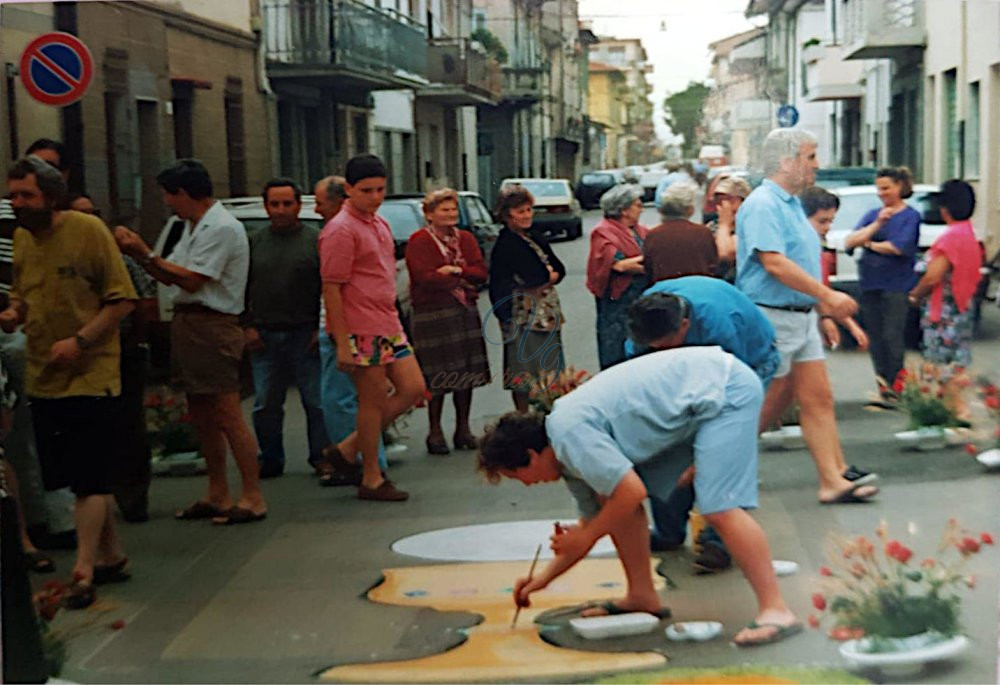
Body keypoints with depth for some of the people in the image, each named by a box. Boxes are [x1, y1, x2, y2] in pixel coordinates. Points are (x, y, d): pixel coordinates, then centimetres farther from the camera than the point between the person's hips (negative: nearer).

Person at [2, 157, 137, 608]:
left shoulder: (89, 231, -10)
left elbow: (122, 300, -11)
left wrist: (80, 340, -20)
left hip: (90, 373, -6)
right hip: (43, 378, 6)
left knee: (90, 478, -5)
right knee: (80, 476, 12)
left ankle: (83, 571, -1)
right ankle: (110, 555, 26)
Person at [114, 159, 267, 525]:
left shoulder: (221, 228, -13)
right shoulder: (195, 227, 19)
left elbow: (190, 279, -17)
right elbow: (170, 277, 16)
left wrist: (145, 253, -12)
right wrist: (137, 251, 6)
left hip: (211, 326, -10)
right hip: (188, 324, 10)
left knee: (227, 414, -10)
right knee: (201, 413, 13)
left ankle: (253, 498, -6)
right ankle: (218, 495, 20)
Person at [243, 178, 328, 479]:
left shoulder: (315, 240, 1)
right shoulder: (254, 243, 11)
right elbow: (241, 289, 14)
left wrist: (321, 328, -7)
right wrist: (247, 326, 3)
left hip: (305, 335, -3)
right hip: (264, 336, 3)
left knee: (316, 401, -2)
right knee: (266, 405, 6)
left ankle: (322, 457, 9)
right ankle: (270, 460, 17)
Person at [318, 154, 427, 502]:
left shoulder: (380, 224, 15)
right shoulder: (341, 230, -13)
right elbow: (331, 288, -16)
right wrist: (342, 343, -19)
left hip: (388, 325, 9)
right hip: (360, 329, -9)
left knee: (413, 389, 8)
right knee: (373, 400, -2)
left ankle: (348, 448, 16)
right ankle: (372, 479, 11)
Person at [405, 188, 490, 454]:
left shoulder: (466, 239, 14)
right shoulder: (418, 241, -5)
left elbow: (481, 272, 4)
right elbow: (425, 277, -15)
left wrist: (456, 270, -13)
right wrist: (462, 282, -6)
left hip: (465, 313, 6)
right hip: (431, 315, -5)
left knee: (466, 373, 7)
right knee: (437, 377, -5)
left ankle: (463, 428, 18)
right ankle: (435, 431, 6)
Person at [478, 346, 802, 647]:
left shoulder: (569, 432, -21)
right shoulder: (567, 455, 10)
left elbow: (632, 491, -24)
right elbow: (592, 518, 20)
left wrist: (586, 536, -9)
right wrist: (543, 579, 21)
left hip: (725, 388, -10)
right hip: (698, 403, 10)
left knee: (720, 508, -22)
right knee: (611, 498, 7)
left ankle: (775, 611, -20)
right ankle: (642, 596, 12)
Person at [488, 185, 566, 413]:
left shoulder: (534, 241, 15)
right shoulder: (505, 245, -12)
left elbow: (559, 269, 10)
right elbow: (532, 277, -19)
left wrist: (547, 277, -7)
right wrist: (549, 275, -3)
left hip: (545, 315, 9)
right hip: (524, 315, -9)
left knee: (548, 369, 10)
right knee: (525, 373, -6)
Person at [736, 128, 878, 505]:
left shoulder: (792, 203, 16)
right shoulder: (763, 205, -16)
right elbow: (774, 264, -26)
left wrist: (822, 310, 21)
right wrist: (827, 296, -24)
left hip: (801, 316, 10)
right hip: (770, 318, -9)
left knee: (819, 399, 5)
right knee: (770, 404, 0)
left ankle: (834, 479, 6)